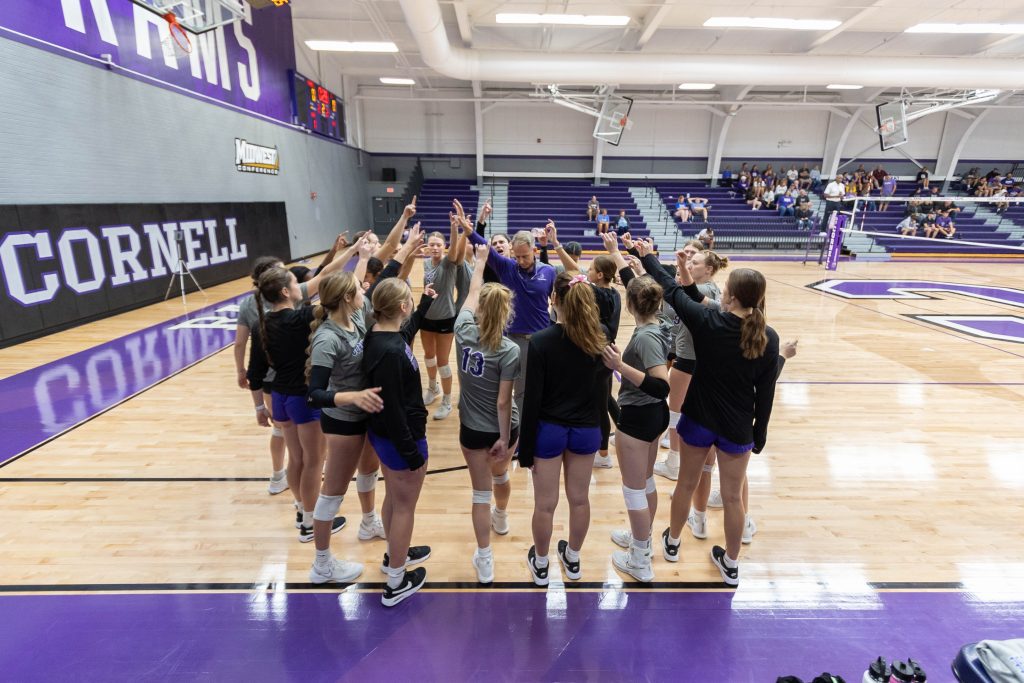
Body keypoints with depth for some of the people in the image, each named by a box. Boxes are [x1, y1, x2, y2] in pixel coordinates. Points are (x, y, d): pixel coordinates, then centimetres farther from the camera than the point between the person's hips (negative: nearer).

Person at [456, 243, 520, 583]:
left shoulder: (464, 331, -14)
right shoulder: (509, 350, -22)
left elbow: (472, 294, 5)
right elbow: (503, 401, -20)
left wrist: (480, 260, 19)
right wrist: (504, 439, -11)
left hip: (472, 429, 1)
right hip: (502, 428, -1)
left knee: (481, 491, 9)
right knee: (500, 475, 28)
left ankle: (484, 559, 14)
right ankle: (501, 518, 56)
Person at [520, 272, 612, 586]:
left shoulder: (541, 341, -18)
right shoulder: (601, 337, -6)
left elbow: (532, 400, -15)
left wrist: (525, 448, -6)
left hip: (549, 430, -3)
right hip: (587, 429, 4)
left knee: (545, 503, 13)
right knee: (580, 498, 20)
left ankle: (540, 565, 34)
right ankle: (573, 560, 41)